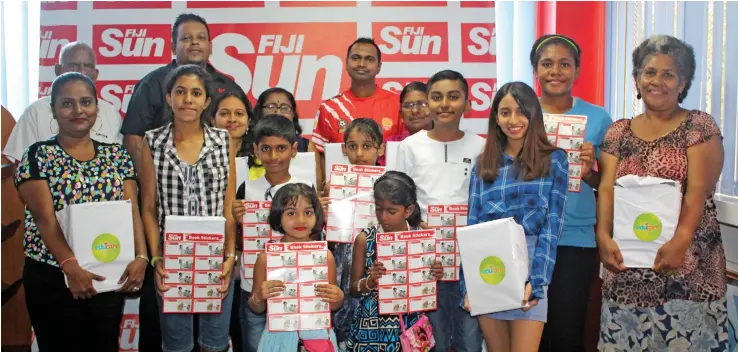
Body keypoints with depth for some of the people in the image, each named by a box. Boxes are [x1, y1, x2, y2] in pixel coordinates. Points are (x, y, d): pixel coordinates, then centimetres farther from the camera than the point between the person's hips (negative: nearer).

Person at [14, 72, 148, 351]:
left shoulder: (117, 155, 7)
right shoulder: (37, 156, -3)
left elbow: (131, 210, -1)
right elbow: (45, 218, -13)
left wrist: (141, 256, -17)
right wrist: (71, 267, -25)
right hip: (52, 278, -3)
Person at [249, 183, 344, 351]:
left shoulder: (325, 255, -7)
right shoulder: (267, 257, -9)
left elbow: (333, 306, 6)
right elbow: (257, 309, 2)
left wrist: (338, 298, -14)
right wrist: (258, 297, -18)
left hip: (317, 334, 1)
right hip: (280, 336, -1)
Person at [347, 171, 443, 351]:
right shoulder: (365, 239, -5)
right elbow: (354, 290, -2)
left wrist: (434, 276, -14)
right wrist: (370, 280, -20)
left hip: (410, 325, 0)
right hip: (372, 327, 0)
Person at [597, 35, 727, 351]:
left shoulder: (699, 125, 1)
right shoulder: (618, 132, 11)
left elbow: (698, 190, -9)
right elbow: (607, 188, 2)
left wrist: (680, 241, -22)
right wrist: (603, 236, -14)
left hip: (687, 261, -3)